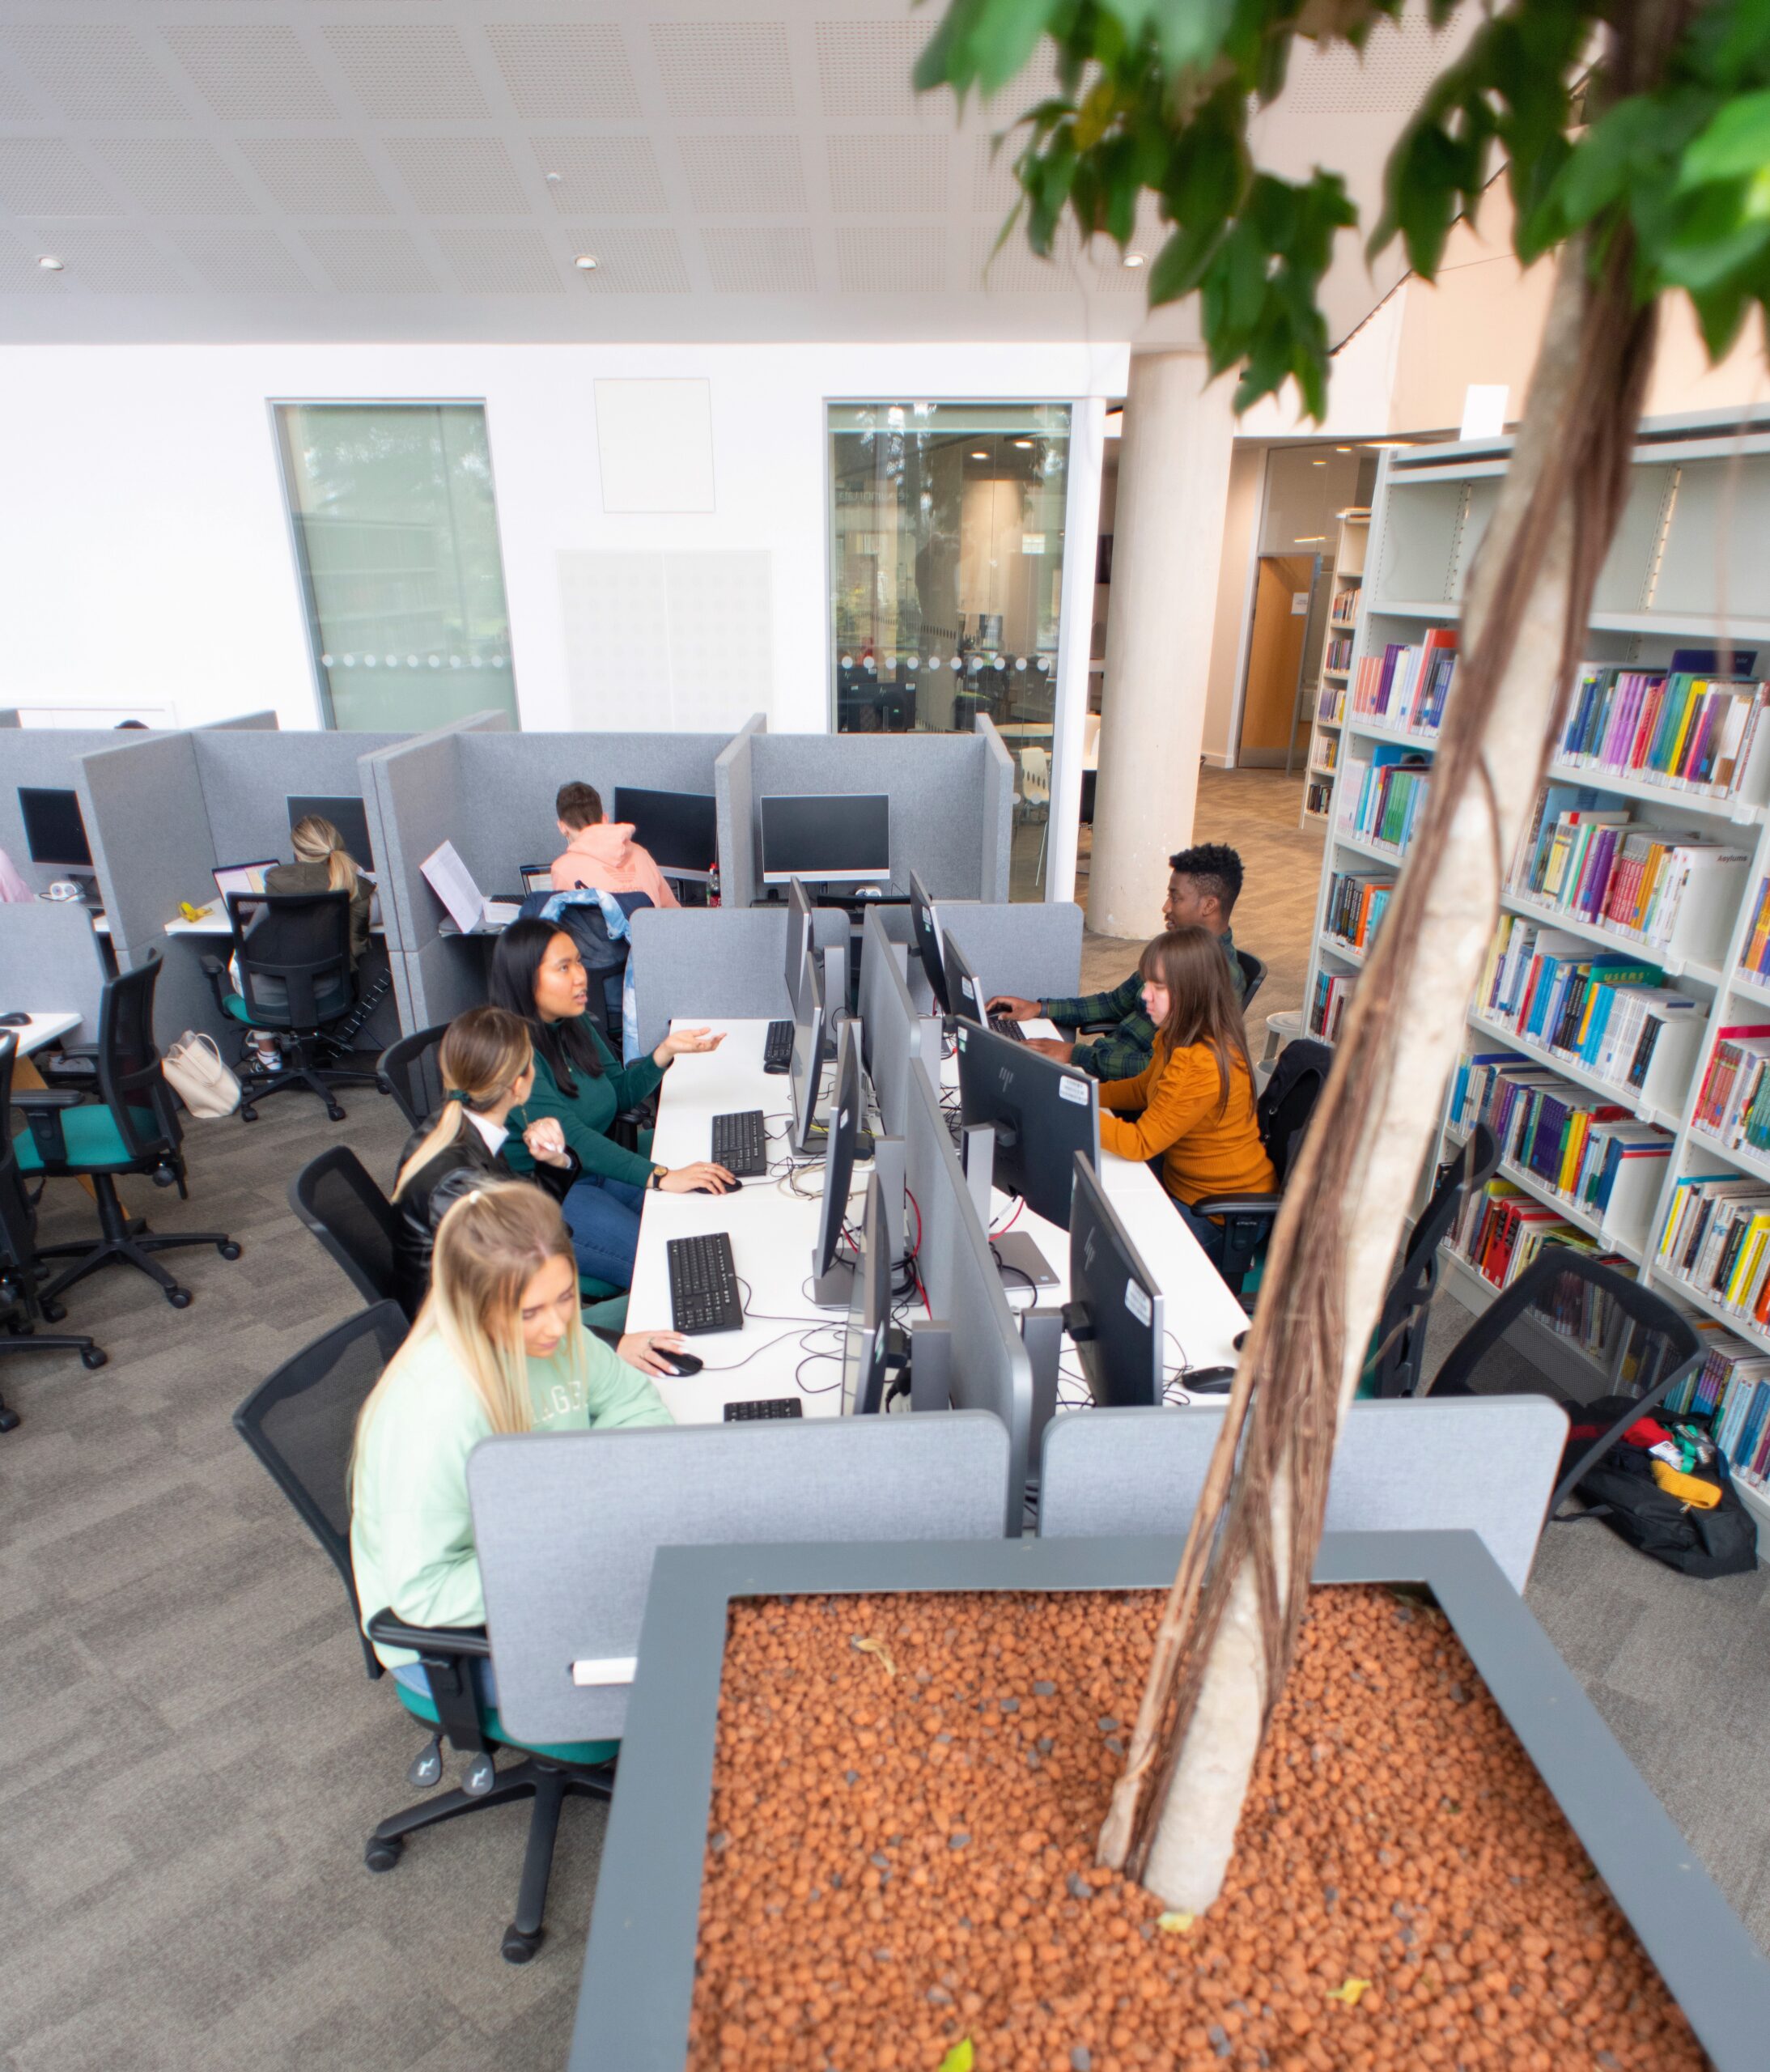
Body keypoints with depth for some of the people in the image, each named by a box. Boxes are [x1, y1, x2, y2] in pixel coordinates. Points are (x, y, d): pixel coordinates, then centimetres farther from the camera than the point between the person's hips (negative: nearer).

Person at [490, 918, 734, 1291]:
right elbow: (567, 1136, -31)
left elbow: (622, 1094, 15)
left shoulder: (574, 1025, 5)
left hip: (597, 1168, 8)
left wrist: (667, 1050, -3)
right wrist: (659, 1176, -38)